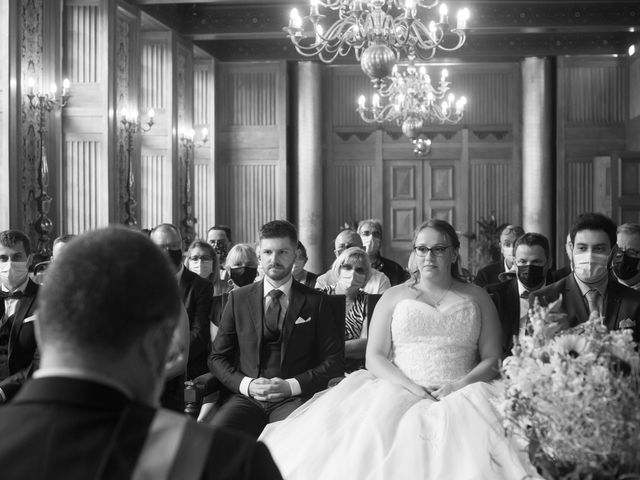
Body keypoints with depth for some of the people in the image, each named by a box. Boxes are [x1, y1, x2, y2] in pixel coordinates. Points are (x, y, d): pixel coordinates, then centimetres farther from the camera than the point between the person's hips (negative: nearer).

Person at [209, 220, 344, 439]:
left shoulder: (314, 301, 10)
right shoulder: (238, 298, 14)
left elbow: (335, 361, 6)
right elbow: (217, 357, 13)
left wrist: (292, 385, -8)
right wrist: (246, 384, -6)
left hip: (295, 399, -1)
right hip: (247, 397, 1)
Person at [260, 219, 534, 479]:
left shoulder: (477, 298, 16)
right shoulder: (394, 296, 16)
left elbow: (492, 359, 9)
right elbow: (374, 357, 8)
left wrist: (460, 385, -11)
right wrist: (409, 385, -10)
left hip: (460, 395, 0)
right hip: (399, 392, 0)